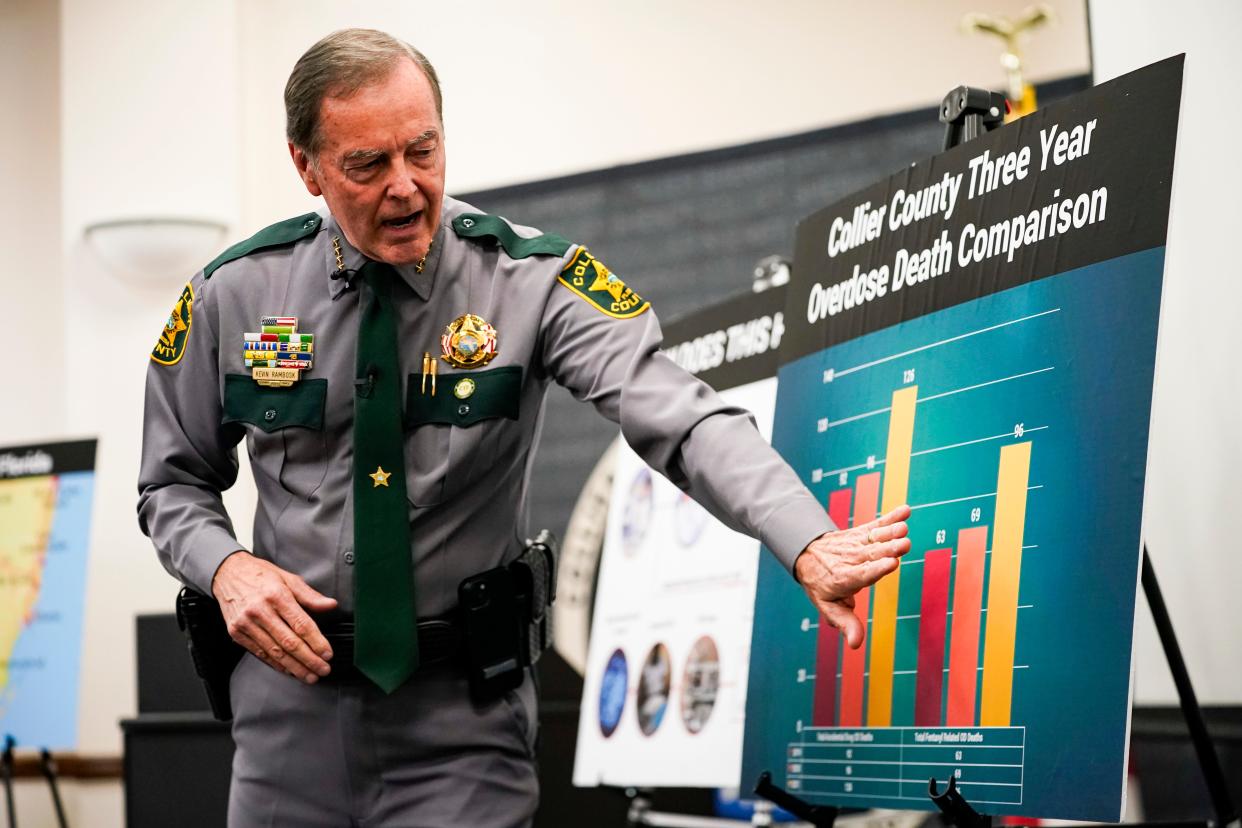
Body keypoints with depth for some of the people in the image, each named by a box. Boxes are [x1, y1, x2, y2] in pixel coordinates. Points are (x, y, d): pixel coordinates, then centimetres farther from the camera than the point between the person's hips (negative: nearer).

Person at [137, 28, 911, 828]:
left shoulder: (533, 279, -12)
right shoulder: (235, 294, -3)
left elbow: (677, 415, -27)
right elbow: (176, 483, 10)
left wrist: (809, 545, -42)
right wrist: (226, 568, -12)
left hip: (461, 710, -2)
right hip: (294, 691, 2)